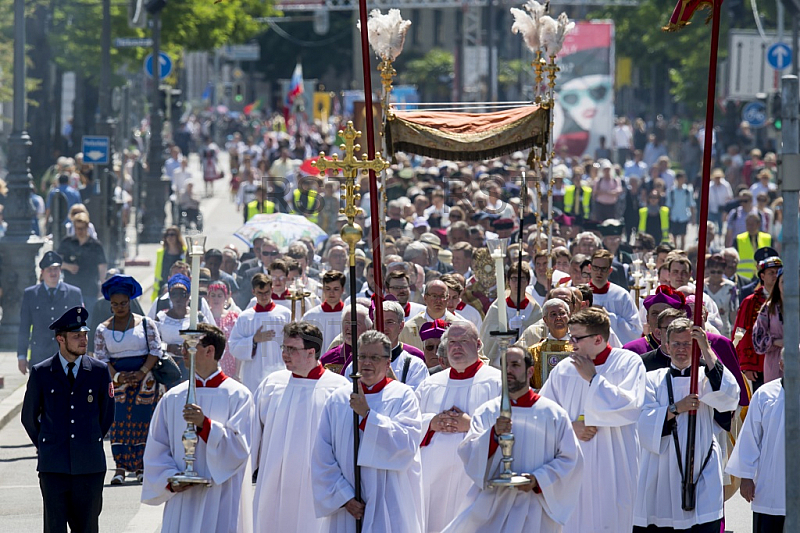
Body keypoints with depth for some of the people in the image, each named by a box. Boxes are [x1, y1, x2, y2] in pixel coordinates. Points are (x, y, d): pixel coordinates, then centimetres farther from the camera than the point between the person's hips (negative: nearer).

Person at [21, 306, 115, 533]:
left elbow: (107, 414, 15)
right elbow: (29, 416, 14)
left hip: (89, 465, 1)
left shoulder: (99, 371, 4)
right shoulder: (41, 373, 2)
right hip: (54, 465, -1)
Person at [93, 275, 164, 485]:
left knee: (142, 420, -1)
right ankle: (120, 468, -10)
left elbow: (155, 351, -2)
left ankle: (140, 467, 8)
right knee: (118, 421, -9)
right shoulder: (103, 329, 7)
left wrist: (141, 373, -15)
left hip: (144, 380, -1)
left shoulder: (145, 324, 2)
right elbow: (101, 357, 3)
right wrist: (116, 376, -13)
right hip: (117, 380, 1)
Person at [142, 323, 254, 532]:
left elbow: (238, 448, -10)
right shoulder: (173, 398, 10)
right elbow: (156, 451, 10)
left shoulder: (237, 396, 0)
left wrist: (205, 425, -22)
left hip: (222, 502, -3)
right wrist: (170, 480, -6)